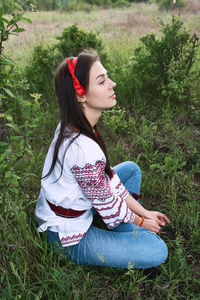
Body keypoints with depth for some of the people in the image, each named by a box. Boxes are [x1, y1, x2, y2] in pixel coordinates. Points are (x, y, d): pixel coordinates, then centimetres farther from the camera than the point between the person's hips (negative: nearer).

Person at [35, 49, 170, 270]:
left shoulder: (70, 128, -7)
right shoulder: (85, 149, -36)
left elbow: (106, 175, 0)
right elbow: (107, 206, -21)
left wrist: (143, 212, 3)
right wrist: (141, 222, 0)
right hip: (68, 238, -9)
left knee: (131, 169, 13)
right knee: (158, 251, -13)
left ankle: (123, 241, 18)